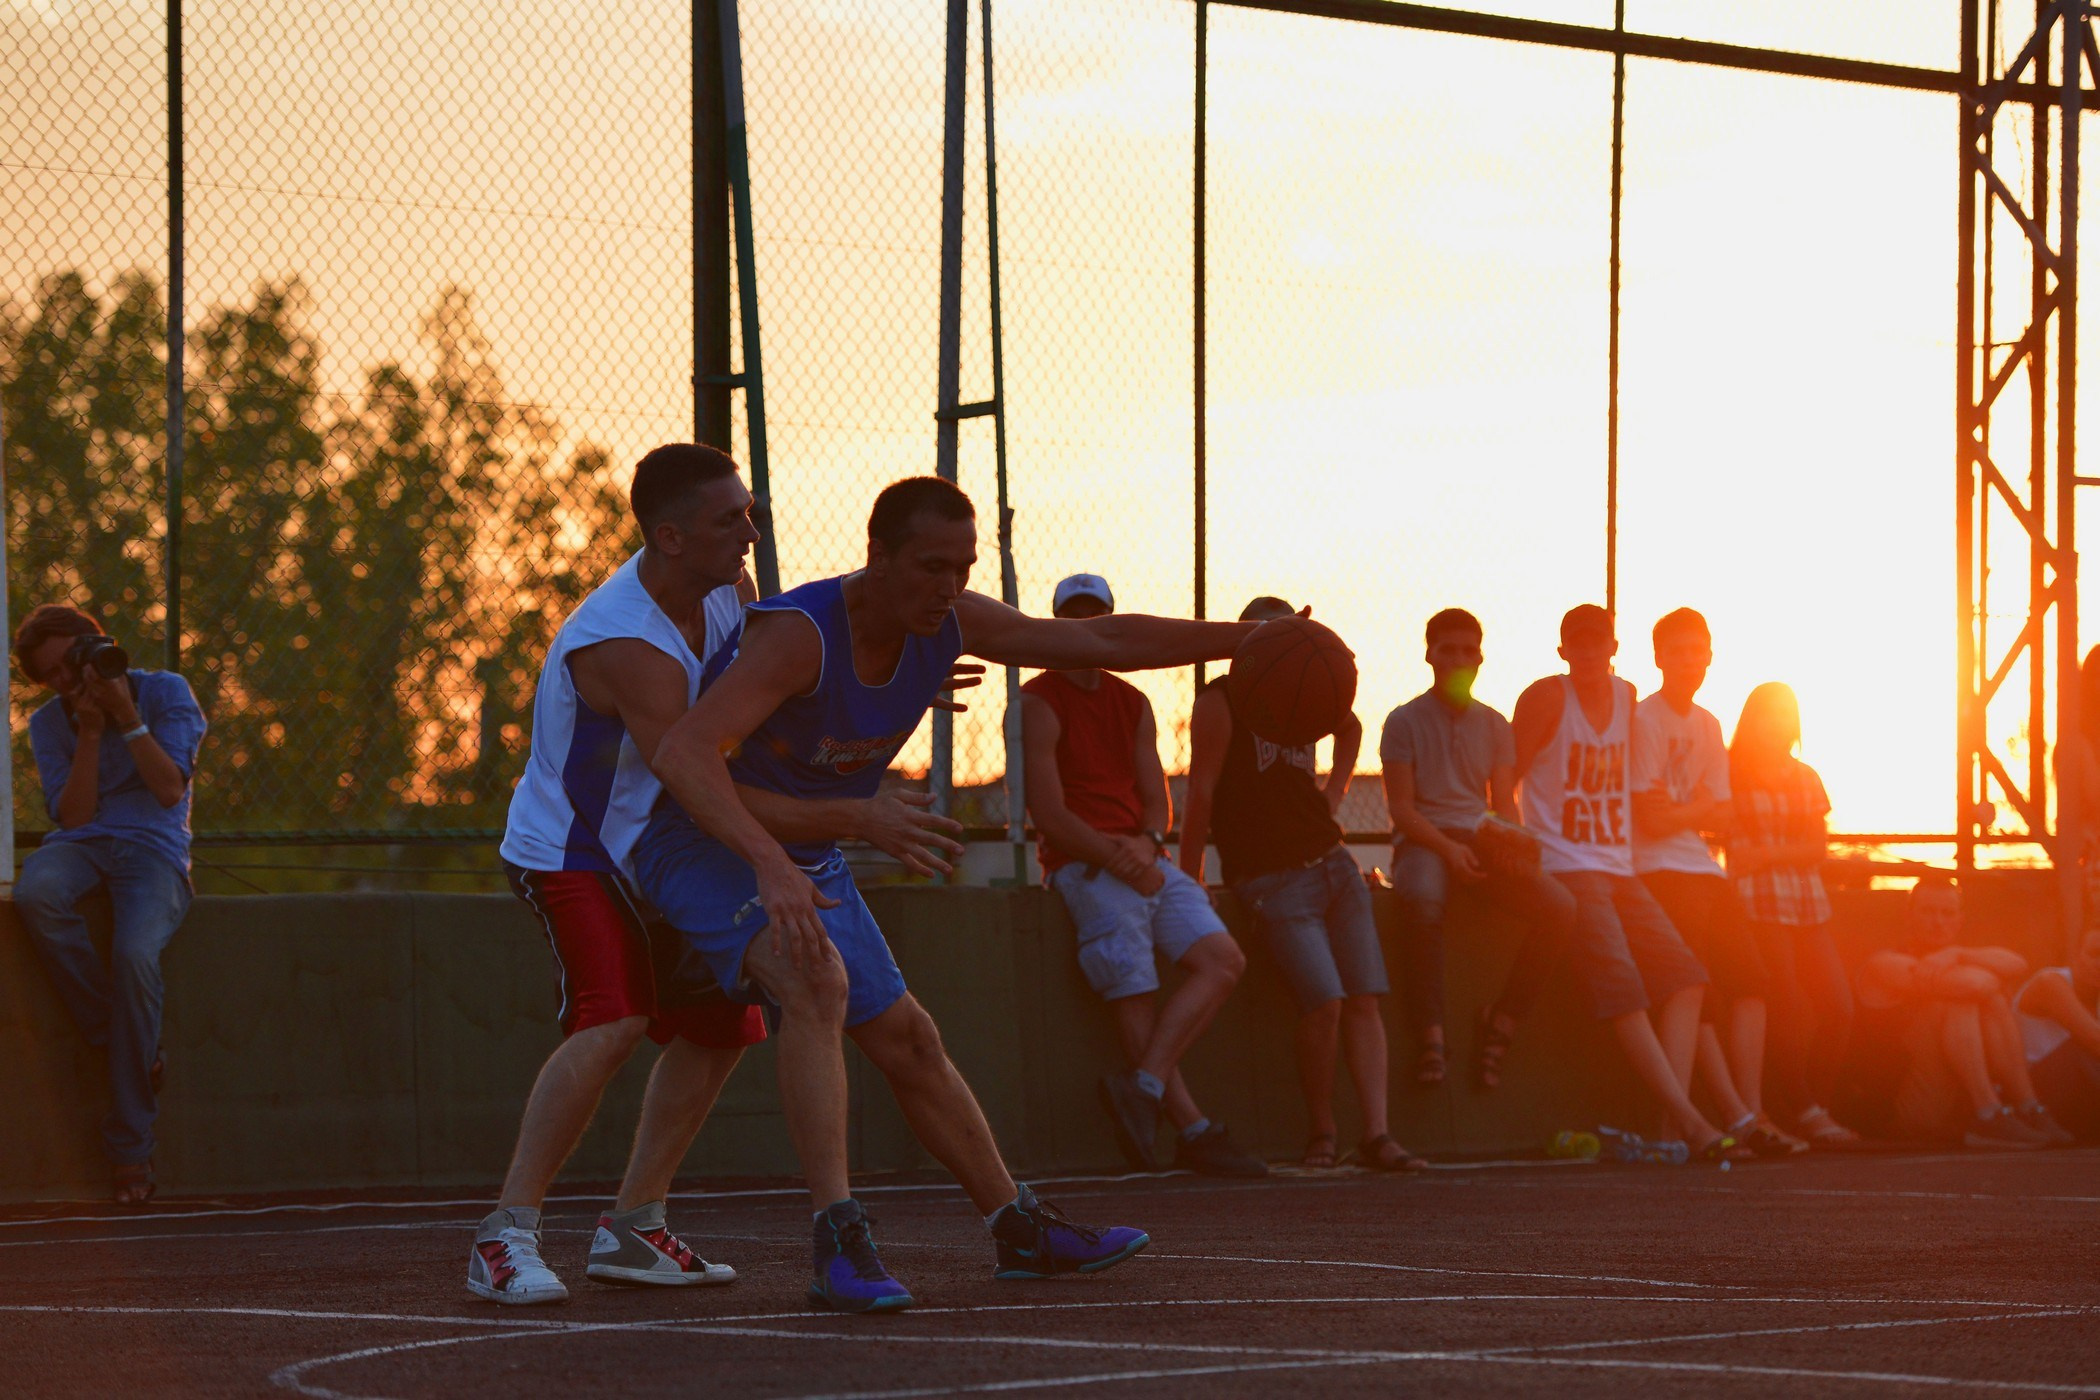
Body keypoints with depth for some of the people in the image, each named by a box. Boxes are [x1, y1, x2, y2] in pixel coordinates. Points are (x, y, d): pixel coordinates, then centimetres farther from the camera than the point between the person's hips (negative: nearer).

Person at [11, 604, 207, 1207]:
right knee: (36, 894, -37)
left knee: (134, 953, -34)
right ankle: (123, 1042, -24)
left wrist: (127, 716, -13)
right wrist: (90, 732, -7)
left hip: (152, 848, -3)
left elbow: (169, 790, -7)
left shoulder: (165, 692, 4)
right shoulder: (48, 724, 12)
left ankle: (130, 1149, -26)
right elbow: (73, 814, 1)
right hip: (82, 844, 3)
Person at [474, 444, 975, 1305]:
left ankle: (632, 1229, 20)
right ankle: (505, 1241, -23)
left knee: (720, 1025, 12)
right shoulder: (624, 645, -34)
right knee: (612, 1023, -28)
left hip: (650, 855, 9)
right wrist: (859, 821, -40)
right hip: (568, 855, -9)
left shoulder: (727, 588, -7)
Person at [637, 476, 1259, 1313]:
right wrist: (770, 865, -55)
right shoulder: (799, 633, -32)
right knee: (817, 980, -33)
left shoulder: (951, 623, -9)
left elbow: (1101, 642, 2)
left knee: (907, 1040, 14)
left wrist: (1248, 640, 0)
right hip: (705, 844, -8)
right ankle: (837, 1242, -36)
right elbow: (684, 752, -43)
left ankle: (1021, 1232, 28)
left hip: (803, 857, 8)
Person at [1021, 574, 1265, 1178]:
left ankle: (1143, 1085, -23)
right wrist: (1113, 857, -20)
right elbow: (1049, 812, -8)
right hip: (1082, 865, -6)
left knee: (1224, 959, -13)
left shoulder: (1133, 704, 20)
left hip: (1144, 861, 6)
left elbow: (1157, 799, 15)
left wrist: (1146, 843, -9)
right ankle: (1193, 1128, -16)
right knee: (1134, 990, -16)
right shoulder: (1038, 704, 0)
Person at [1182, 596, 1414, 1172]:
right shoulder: (1221, 702, -6)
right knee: (1324, 1000, -20)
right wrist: (1189, 878, -9)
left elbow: (1351, 727, 35)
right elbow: (1202, 793, -8)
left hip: (1332, 864, 7)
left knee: (1365, 1000, -4)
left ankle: (1377, 1135, -6)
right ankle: (1320, 1133, -4)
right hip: (1273, 880, -7)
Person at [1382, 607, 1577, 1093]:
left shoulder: (1494, 725, 17)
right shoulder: (1404, 722, 5)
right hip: (1423, 839, -4)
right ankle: (1430, 1035, -37)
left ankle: (1503, 1021, -10)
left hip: (1481, 839, 4)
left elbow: (1504, 803, 11)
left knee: (1560, 907, -23)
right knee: (1422, 901, -42)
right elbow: (1401, 807, -3)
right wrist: (1447, 848, -19)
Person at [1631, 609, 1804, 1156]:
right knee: (1697, 991, -14)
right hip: (1658, 870, -7)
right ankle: (1738, 1116, -14)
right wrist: (1700, 806, 3)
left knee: (1747, 977, -8)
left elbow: (1720, 819, 11)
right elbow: (1651, 819, -11)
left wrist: (1679, 808, -5)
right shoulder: (1644, 719, -7)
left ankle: (1752, 1114, -9)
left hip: (1705, 868, 7)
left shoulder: (1708, 726, 17)